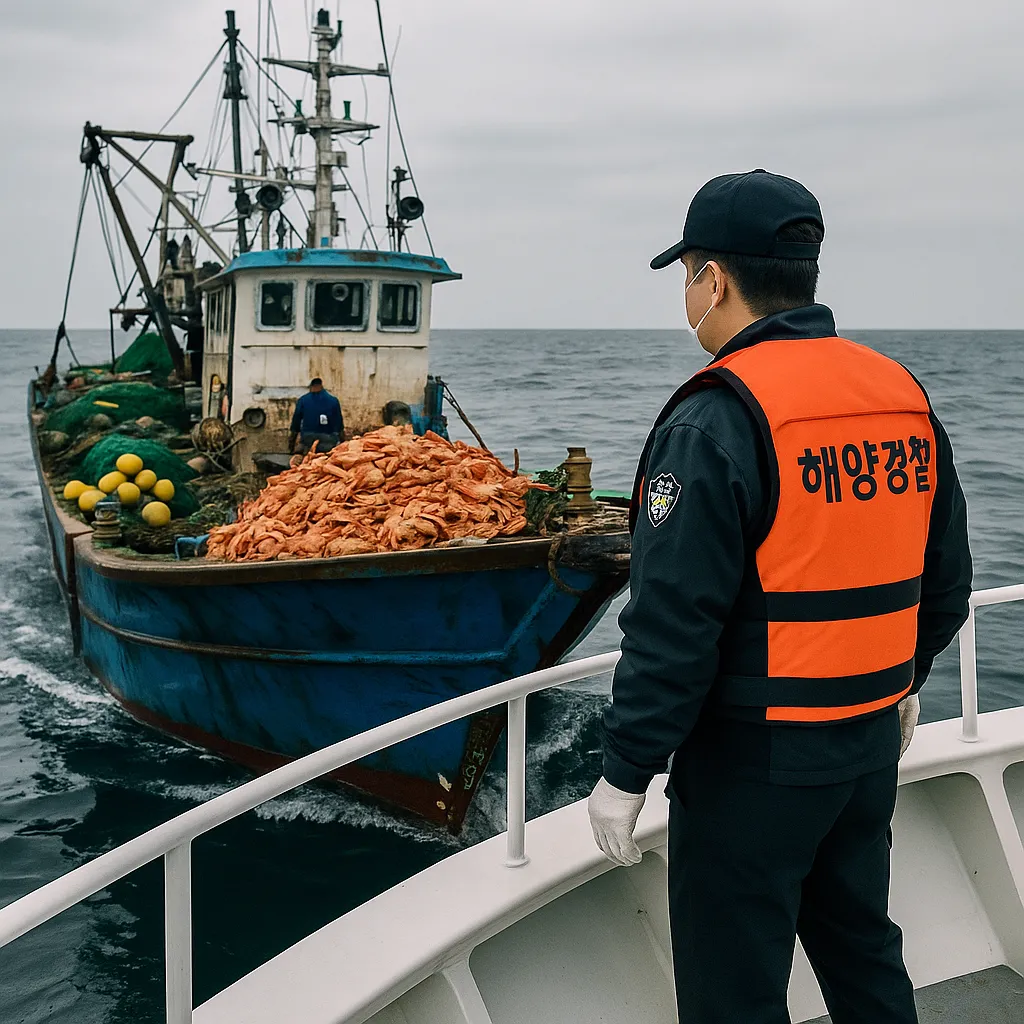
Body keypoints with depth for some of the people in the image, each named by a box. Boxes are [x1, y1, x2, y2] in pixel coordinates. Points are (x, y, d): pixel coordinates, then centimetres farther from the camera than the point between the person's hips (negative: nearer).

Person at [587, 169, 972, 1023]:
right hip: (871, 743, 8)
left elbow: (674, 622, -22)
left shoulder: (719, 419, -20)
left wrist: (626, 770, -13)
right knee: (863, 951, 25)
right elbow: (946, 581, 12)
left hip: (753, 760, -7)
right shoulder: (905, 396, 4)